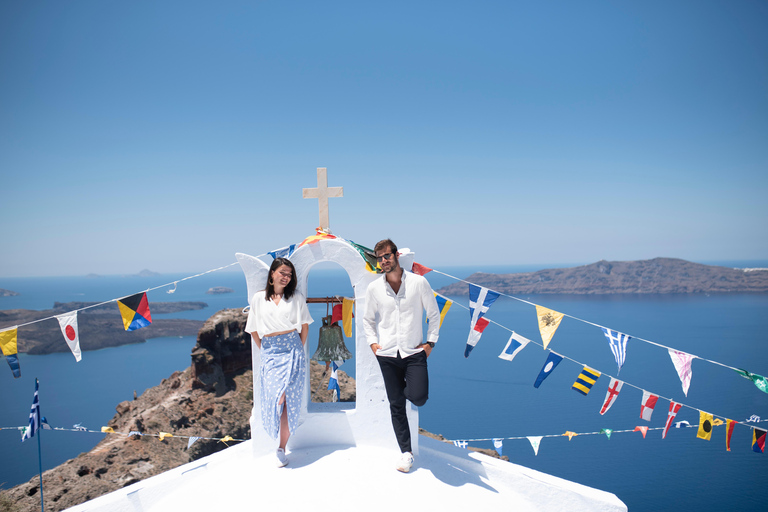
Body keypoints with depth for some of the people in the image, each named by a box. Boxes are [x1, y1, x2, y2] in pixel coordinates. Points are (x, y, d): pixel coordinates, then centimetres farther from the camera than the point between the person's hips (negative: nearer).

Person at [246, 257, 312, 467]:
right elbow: (254, 330, 14)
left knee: (286, 397, -9)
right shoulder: (258, 298, 10)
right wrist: (264, 349, 9)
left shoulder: (296, 297, 7)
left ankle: (281, 448, -1)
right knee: (272, 396, -5)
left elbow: (304, 326, 11)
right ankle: (277, 440, 15)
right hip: (269, 352, 2)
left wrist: (299, 349, 7)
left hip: (291, 349, -2)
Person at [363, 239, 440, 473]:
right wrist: (372, 342, 2)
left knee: (418, 397, -17)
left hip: (414, 352, -1)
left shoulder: (418, 282, -3)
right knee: (396, 405, 5)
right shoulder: (374, 288, 2)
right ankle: (406, 452, 20)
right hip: (387, 354, 2)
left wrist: (431, 341, 0)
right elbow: (368, 319, 15)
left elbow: (433, 313, 6)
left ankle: (408, 385, 20)